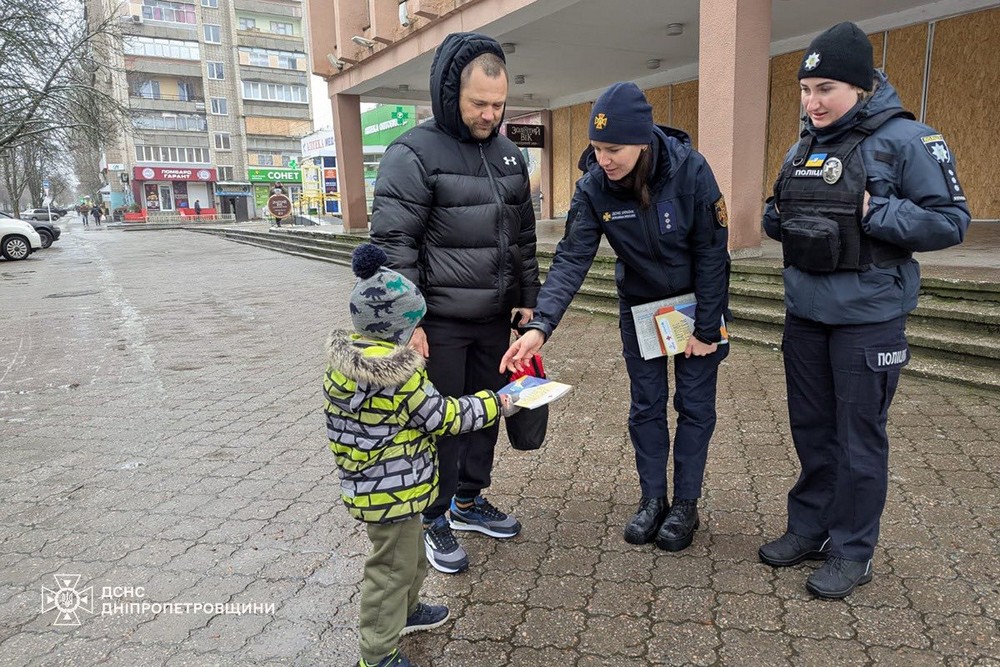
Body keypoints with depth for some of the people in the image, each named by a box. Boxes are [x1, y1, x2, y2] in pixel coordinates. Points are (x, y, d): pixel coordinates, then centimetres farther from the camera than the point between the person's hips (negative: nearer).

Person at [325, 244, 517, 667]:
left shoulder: (344, 358, -1)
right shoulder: (396, 374, -28)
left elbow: (338, 424, 10)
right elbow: (444, 417, -18)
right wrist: (494, 405, -6)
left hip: (368, 483, 9)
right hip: (392, 489, -9)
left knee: (411, 555, 28)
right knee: (393, 568, 8)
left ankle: (405, 610, 50)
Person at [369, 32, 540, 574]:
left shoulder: (509, 155, 11)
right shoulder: (414, 153, -11)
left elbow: (523, 237, 17)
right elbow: (393, 244, -15)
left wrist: (528, 300, 13)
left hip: (494, 319, 7)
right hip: (440, 323, -6)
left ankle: (469, 502, 35)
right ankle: (434, 522, 22)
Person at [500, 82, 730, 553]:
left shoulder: (689, 170, -25)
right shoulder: (593, 187, -19)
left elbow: (711, 254, -19)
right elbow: (572, 258, -23)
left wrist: (705, 329, -17)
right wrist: (540, 325, -36)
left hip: (694, 304, -2)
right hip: (639, 307, 2)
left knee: (694, 405, 6)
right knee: (646, 406, 9)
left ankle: (685, 504, 22)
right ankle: (652, 499, 25)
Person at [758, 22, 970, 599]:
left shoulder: (905, 139, -10)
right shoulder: (804, 147, 9)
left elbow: (952, 221, -12)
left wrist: (873, 213, -22)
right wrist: (777, 219, -2)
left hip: (868, 318, -6)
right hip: (805, 313, 6)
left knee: (858, 436, 6)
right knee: (812, 429, 16)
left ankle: (852, 551, 22)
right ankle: (810, 528, 33)